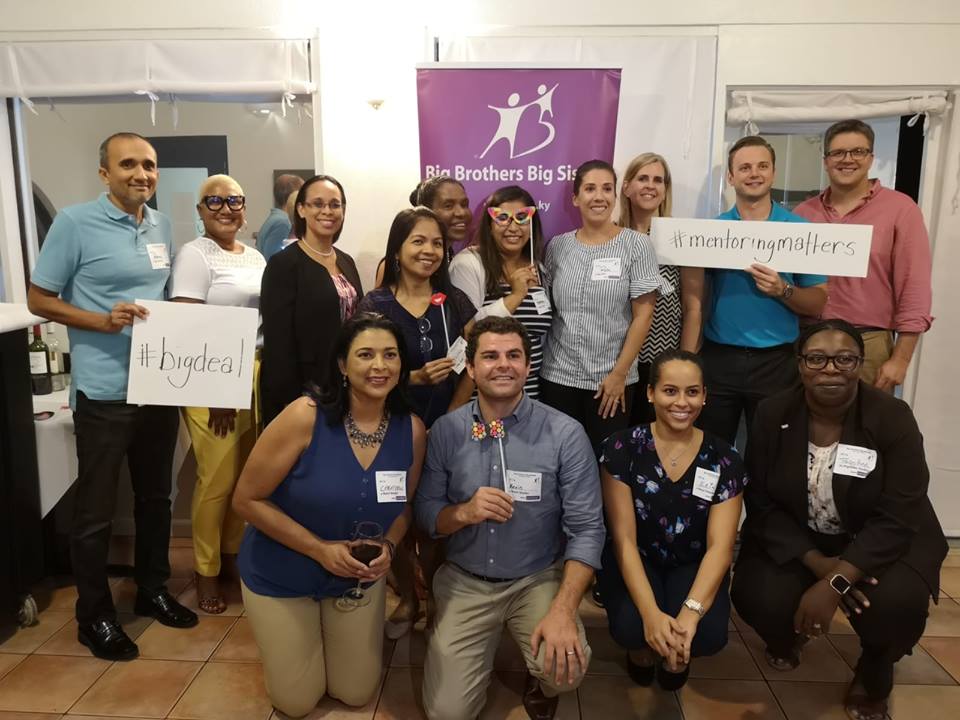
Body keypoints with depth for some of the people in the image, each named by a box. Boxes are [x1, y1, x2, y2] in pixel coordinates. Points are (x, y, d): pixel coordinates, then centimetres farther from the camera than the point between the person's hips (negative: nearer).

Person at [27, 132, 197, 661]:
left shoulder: (161, 226, 9)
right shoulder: (74, 222, -9)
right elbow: (39, 299, -6)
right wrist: (104, 321, -20)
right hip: (104, 391, -6)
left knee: (155, 497, 17)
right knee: (95, 510, 6)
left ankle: (153, 590, 35)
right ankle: (94, 616, 24)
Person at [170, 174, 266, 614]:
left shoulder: (254, 256, 14)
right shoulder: (194, 255, -7)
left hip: (256, 379, 6)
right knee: (218, 479, 0)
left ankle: (232, 554, 29)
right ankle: (206, 572, 18)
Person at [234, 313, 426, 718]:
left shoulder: (412, 430, -14)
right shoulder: (305, 416, -27)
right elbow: (247, 500, -19)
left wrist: (388, 546, -17)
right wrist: (320, 549, -23)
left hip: (359, 577, 3)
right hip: (281, 576, -3)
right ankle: (284, 644, 43)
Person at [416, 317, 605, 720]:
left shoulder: (565, 434, -14)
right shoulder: (445, 431, -7)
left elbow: (586, 528, -13)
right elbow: (425, 513, 0)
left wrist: (564, 610, -24)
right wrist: (464, 512, -22)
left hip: (539, 579, -1)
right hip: (465, 581, 2)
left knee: (564, 666, -27)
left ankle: (540, 684, 12)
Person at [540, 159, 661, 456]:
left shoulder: (636, 245, -5)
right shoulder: (558, 246, 4)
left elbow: (643, 314, -7)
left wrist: (619, 374, -10)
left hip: (610, 378, -2)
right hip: (557, 375, 2)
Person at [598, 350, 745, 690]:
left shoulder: (724, 460, -9)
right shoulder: (622, 448, -14)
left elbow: (720, 546, -16)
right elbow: (624, 538, -16)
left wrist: (691, 612, -33)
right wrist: (651, 613, -31)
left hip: (692, 566, 2)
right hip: (636, 561, -1)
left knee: (709, 634, -28)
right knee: (630, 627, -31)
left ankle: (677, 654, 11)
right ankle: (642, 646, 9)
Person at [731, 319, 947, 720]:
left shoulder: (892, 417, -18)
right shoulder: (772, 416, -12)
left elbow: (897, 519, -22)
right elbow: (763, 505, -9)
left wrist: (835, 583, -31)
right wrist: (817, 563, -23)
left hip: (882, 542, -1)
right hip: (792, 540, 1)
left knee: (897, 603, -31)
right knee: (758, 599, -24)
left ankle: (874, 669, 9)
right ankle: (789, 633, 18)